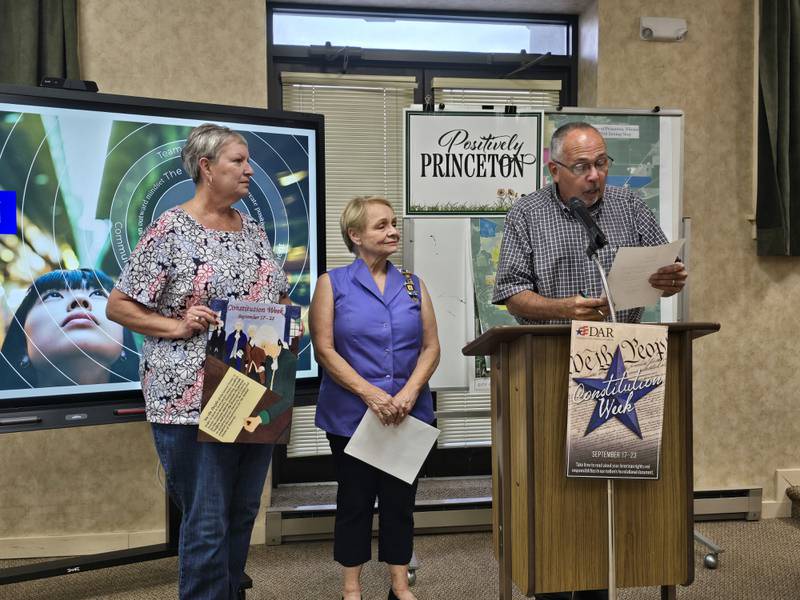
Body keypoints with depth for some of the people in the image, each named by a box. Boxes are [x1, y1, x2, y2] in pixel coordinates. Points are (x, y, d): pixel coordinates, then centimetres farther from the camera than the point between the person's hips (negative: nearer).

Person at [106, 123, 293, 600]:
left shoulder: (254, 230, 13)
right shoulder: (171, 230, -8)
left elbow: (280, 297, 22)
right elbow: (118, 305, -7)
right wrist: (176, 326, -18)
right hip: (193, 400, -7)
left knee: (243, 514, 17)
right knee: (207, 524, 0)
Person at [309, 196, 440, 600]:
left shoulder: (413, 285, 8)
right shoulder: (332, 283, -1)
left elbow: (431, 346, 4)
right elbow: (324, 349, -9)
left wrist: (409, 392, -12)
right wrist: (371, 393, -17)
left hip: (408, 414, 3)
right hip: (351, 413, -3)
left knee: (400, 497, 11)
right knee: (355, 498, 8)